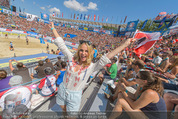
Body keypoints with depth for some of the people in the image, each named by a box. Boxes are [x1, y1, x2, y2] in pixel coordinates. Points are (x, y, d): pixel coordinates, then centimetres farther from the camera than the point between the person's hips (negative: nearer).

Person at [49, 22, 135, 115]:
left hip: (75, 95, -3)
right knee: (63, 109, 32)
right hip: (62, 90, 4)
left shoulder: (91, 67, -23)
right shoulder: (71, 58, -17)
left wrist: (125, 44, -31)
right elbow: (61, 44, -10)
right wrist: (53, 28, -1)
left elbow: (107, 58, -30)